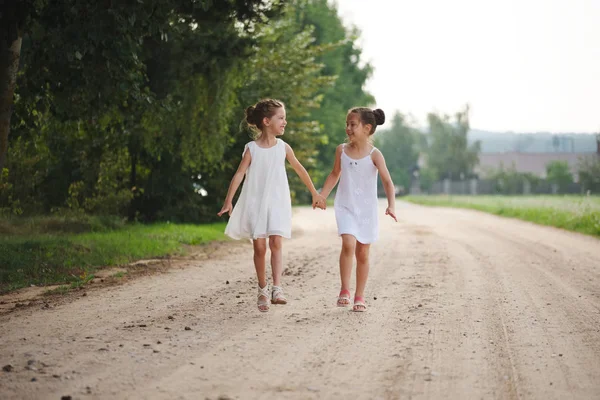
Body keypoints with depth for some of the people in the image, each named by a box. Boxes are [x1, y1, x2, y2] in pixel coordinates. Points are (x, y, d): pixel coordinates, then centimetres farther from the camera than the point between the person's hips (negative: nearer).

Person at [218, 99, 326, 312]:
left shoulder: (283, 148, 3)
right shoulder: (251, 149, -4)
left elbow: (300, 170, 15)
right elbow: (239, 174, -6)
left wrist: (315, 193, 22)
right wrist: (228, 201, -13)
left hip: (277, 202, 1)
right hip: (255, 202, -1)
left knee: (275, 243, -12)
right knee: (259, 246, 1)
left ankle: (277, 289, -16)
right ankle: (262, 290, 14)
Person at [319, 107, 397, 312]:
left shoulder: (374, 155, -10)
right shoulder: (342, 150, 0)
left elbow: (387, 181, -15)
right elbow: (334, 175, 15)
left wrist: (391, 205, -29)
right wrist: (321, 196, 8)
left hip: (366, 210, -1)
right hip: (345, 207, 1)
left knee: (362, 253, 7)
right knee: (348, 244, -21)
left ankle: (359, 297, 20)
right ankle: (344, 290, -11)